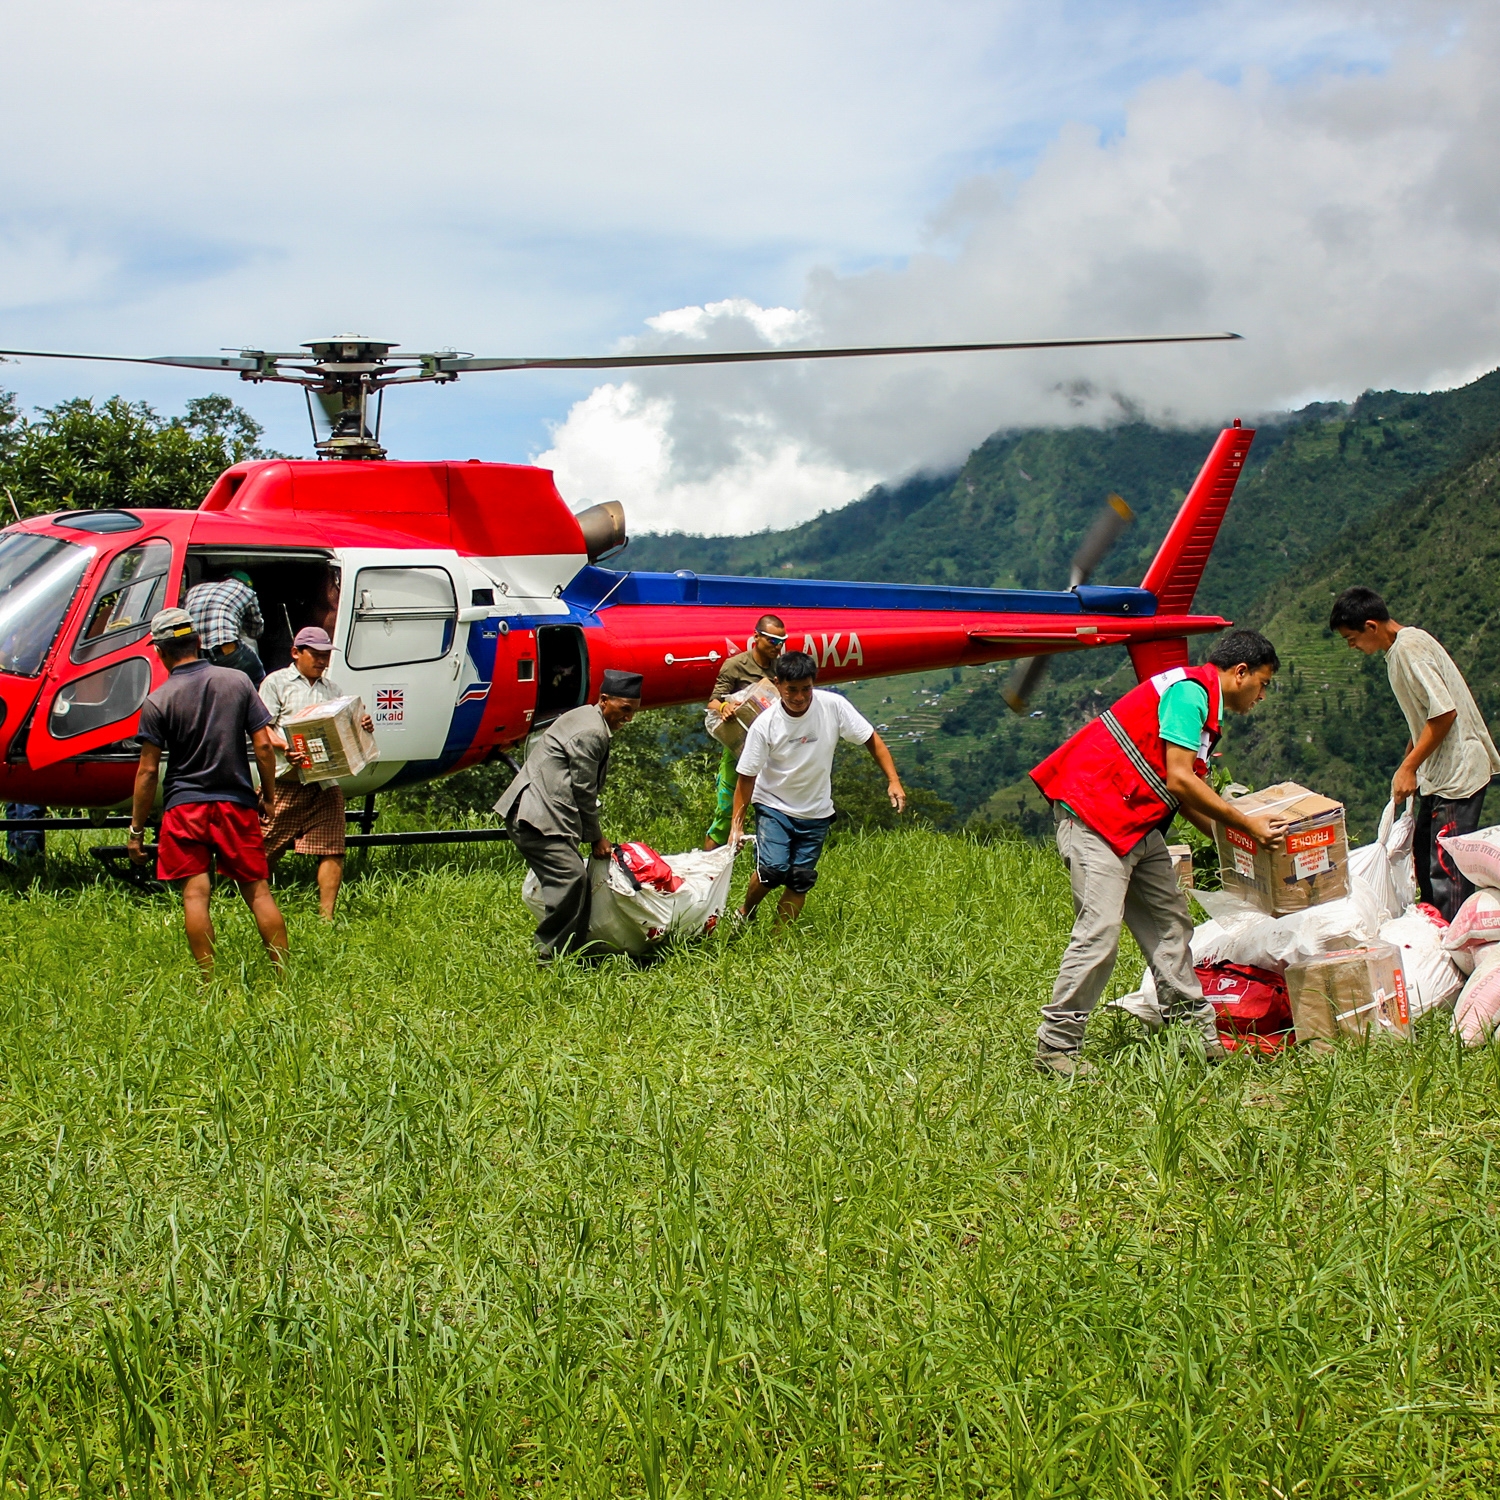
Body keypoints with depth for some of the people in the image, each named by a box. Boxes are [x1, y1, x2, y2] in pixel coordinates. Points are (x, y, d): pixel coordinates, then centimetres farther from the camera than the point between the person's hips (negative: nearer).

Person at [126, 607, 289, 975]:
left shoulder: (157, 702, -5)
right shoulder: (237, 681, 2)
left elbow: (148, 770, -5)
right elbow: (263, 746, 1)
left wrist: (136, 828, 3)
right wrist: (268, 797, 14)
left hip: (185, 807, -2)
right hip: (237, 804, 2)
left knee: (195, 895, -2)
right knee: (258, 891, 7)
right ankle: (285, 973, 7)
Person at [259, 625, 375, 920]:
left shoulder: (333, 689, 22)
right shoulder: (277, 683, 6)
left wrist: (363, 726, -5)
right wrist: (286, 748, -22)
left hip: (326, 782, 4)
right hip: (286, 781, -4)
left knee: (332, 850, -4)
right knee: (266, 849, 0)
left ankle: (327, 916, 0)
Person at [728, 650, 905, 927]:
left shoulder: (833, 706, -16)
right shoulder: (765, 725, -19)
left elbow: (871, 740, -6)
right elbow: (746, 777, -10)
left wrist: (893, 781, -15)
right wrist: (736, 825, -10)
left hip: (816, 812, 2)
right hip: (774, 806, -2)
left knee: (801, 879, 1)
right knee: (773, 869, -18)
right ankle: (744, 915, 10)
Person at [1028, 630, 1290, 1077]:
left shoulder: (1202, 704, 20)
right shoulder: (1190, 689, -12)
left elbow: (1188, 799, 17)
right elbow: (1179, 781, -19)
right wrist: (1246, 823, -12)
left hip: (1137, 825, 11)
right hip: (1093, 815, -11)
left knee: (1170, 922, 10)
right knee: (1099, 932, -14)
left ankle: (1194, 1030, 16)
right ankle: (1055, 1048, -9)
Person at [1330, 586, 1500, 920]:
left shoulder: (1408, 648, -18)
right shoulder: (1403, 646, 12)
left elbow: (1444, 712, -24)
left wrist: (1409, 767, -19)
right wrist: (1407, 765, 20)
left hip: (1457, 773, -11)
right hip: (1439, 773, 11)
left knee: (1446, 870, -10)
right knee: (1424, 857, 17)